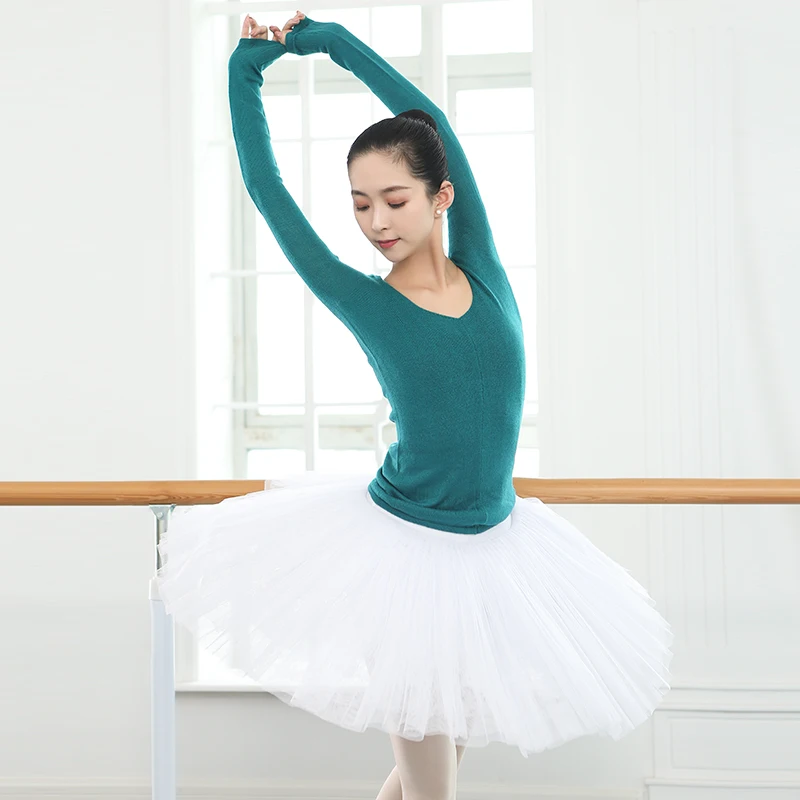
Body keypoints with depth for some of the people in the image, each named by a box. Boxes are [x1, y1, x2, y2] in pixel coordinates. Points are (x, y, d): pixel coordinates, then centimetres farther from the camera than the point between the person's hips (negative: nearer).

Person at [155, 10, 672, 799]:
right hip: (397, 549, -3)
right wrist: (245, 70, 3)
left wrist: (328, 38, 5)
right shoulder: (363, 303, -9)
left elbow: (431, 119, -1)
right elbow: (266, 188, -6)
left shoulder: (483, 271, -3)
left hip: (493, 550, 4)